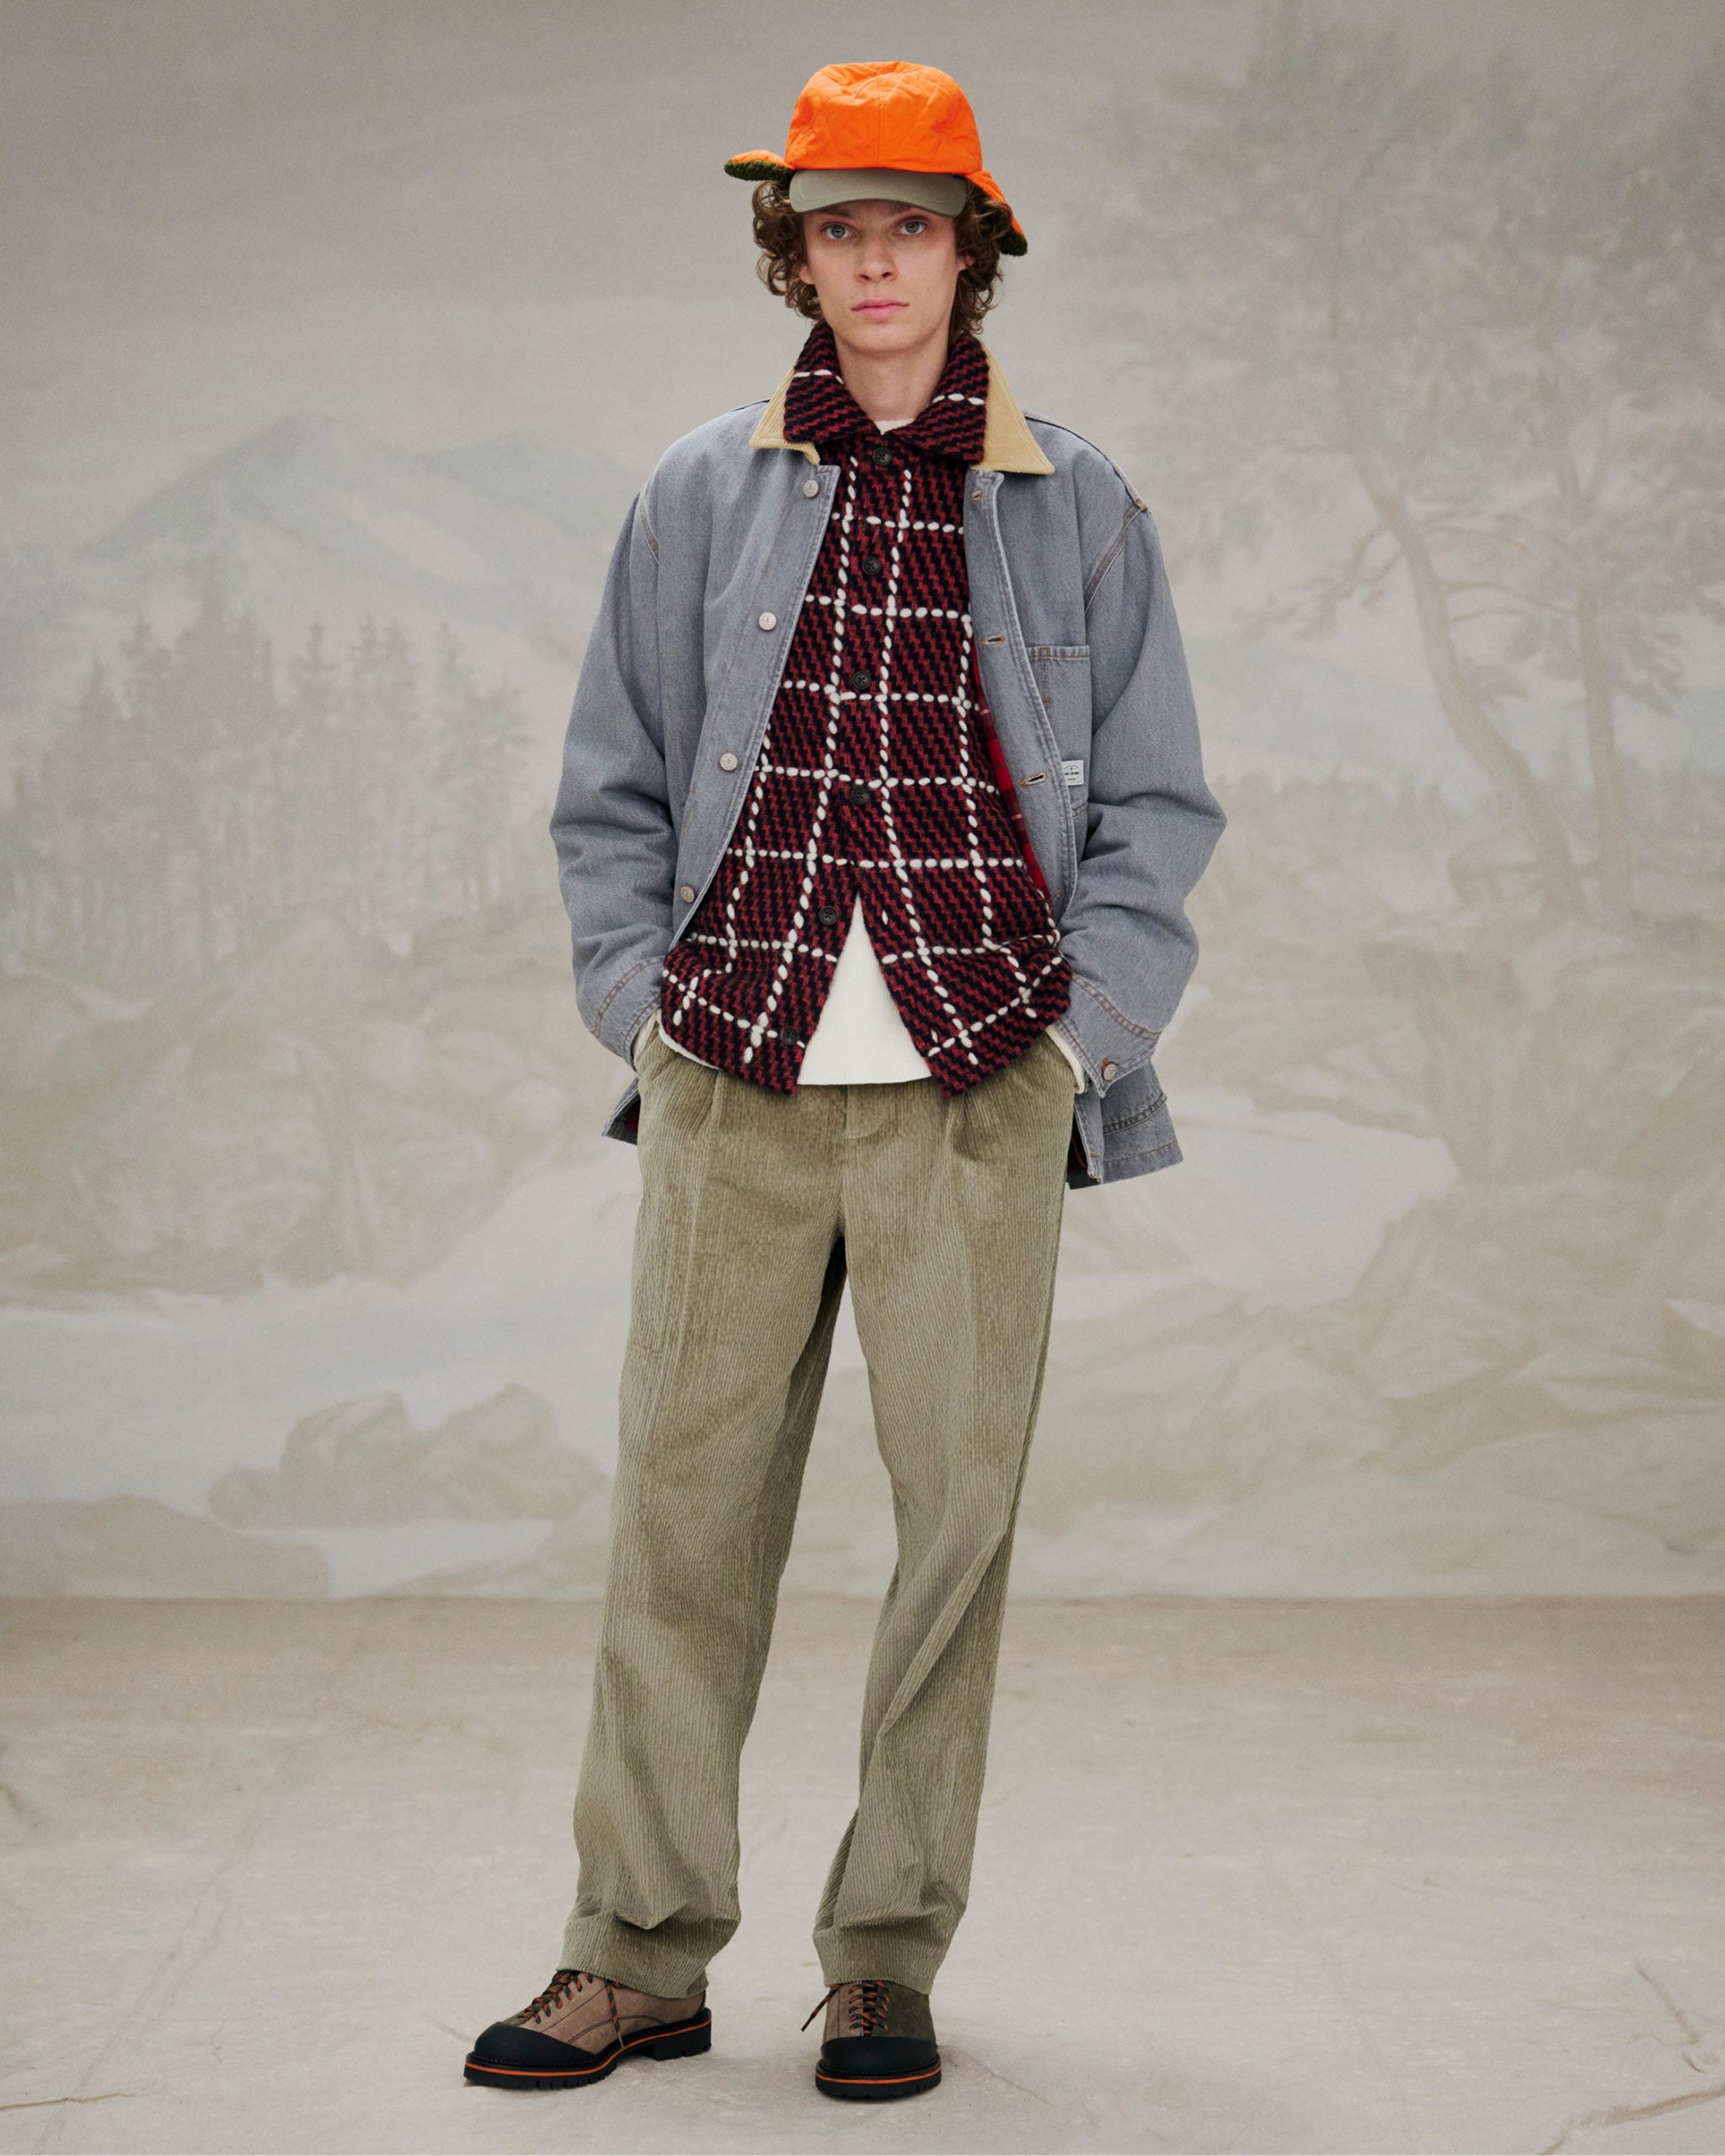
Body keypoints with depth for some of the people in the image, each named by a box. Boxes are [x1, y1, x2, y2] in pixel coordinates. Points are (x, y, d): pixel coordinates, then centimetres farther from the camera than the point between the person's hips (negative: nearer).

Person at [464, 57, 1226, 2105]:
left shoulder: (1076, 508, 7)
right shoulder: (699, 496, 9)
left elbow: (1155, 809, 11)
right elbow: (612, 787, 15)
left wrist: (1074, 1029, 2)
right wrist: (639, 1008, 5)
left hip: (977, 1093, 0)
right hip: (732, 1090, 1)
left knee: (955, 1515, 1)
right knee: (681, 1511, 2)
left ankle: (889, 1959, 14)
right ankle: (640, 1953, 13)